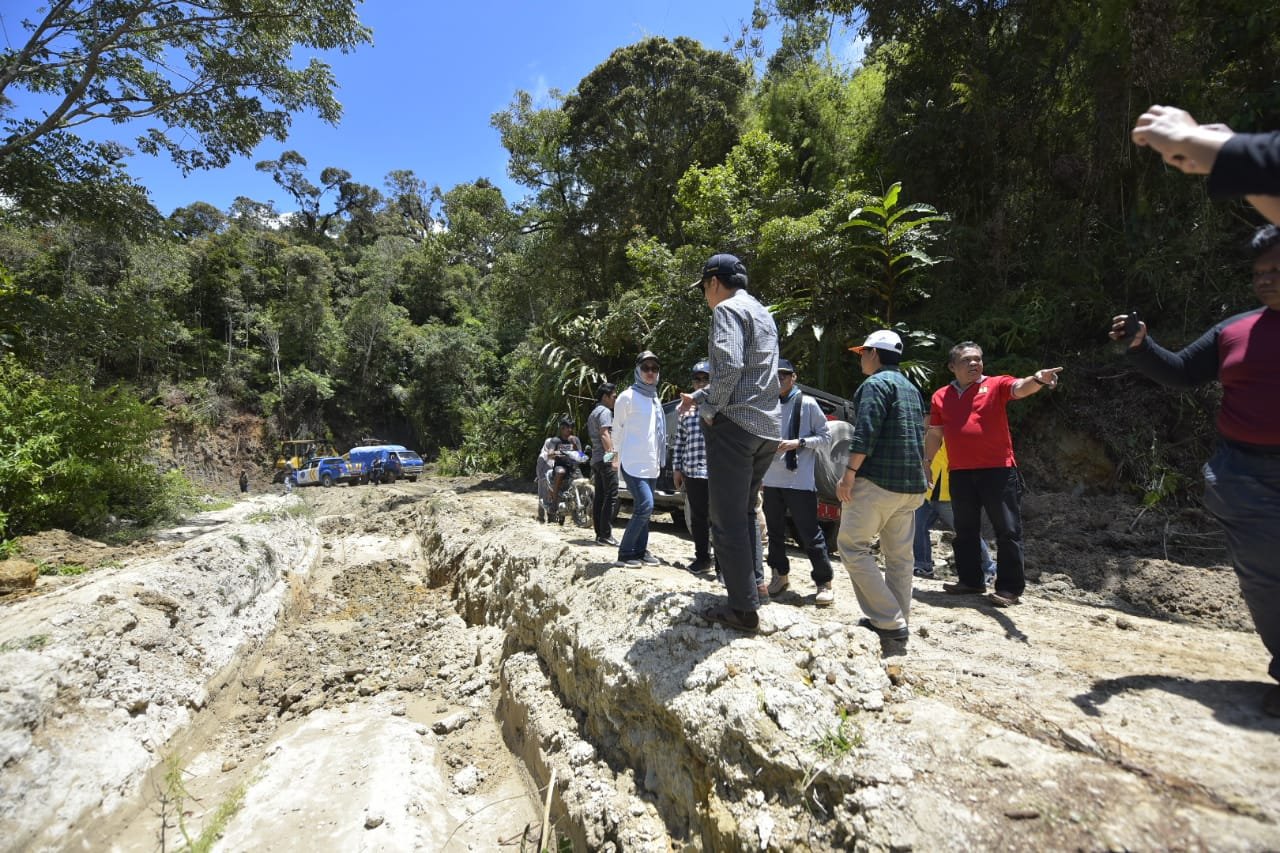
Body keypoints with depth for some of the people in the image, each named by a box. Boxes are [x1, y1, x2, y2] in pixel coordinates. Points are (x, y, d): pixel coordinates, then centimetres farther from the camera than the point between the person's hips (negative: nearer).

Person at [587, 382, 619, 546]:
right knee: (611, 497, -10)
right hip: (606, 459, -10)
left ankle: (599, 534, 9)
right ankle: (606, 535, -13)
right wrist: (613, 457, -21)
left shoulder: (593, 413, 24)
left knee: (599, 498, 8)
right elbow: (605, 435, -18)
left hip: (596, 459, 10)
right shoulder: (605, 411, -7)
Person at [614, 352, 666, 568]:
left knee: (642, 508, 10)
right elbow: (618, 431, 1)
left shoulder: (656, 400, 15)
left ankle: (640, 551, 18)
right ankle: (625, 553, -5)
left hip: (652, 464, 7)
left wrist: (659, 459, 17)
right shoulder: (627, 397, -7)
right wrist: (621, 455, 9)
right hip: (634, 463, -7)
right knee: (645, 506, -16)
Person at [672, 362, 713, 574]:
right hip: (692, 473, 4)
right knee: (698, 518, 11)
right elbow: (679, 442, 15)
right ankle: (702, 558, 24)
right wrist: (676, 468, 11)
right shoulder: (686, 409, 15)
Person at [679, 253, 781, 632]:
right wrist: (699, 396, 30)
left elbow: (729, 366, -22)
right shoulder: (763, 314, 22)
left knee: (727, 518, -3)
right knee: (745, 510, 21)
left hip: (735, 425, -9)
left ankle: (743, 608, 1)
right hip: (768, 428, 9)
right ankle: (754, 581, 27)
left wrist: (710, 409, -9)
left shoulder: (728, 309, -6)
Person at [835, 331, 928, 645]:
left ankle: (890, 621, -7)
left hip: (877, 481, -9)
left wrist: (848, 474, -20)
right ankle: (898, 621, 18)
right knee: (899, 554, 11)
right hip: (911, 484, 9)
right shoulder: (911, 388, 21)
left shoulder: (876, 383, -8)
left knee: (853, 546, -4)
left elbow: (865, 434, -20)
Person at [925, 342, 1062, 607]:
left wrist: (1038, 379, -40)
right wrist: (926, 463, 13)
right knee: (965, 530, 12)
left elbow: (1020, 388, -19)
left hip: (998, 470, -3)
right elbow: (935, 434, 16)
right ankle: (971, 581, 25)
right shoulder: (941, 396, 11)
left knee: (1008, 530, 0)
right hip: (960, 474, 4)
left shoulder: (996, 385, 2)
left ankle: (1010, 588, 9)